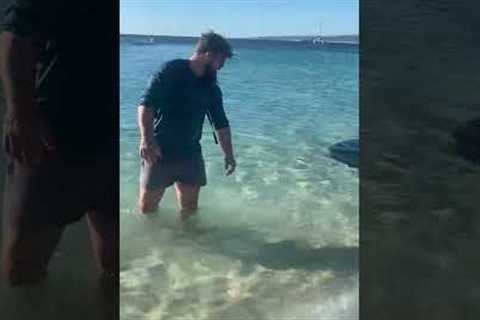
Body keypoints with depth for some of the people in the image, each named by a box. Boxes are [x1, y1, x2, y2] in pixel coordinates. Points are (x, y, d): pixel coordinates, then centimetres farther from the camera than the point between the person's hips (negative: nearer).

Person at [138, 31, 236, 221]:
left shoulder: (211, 88, 10)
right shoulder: (171, 71, -8)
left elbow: (221, 123, 17)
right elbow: (146, 105, -16)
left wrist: (229, 154, 16)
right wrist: (146, 139, -28)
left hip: (191, 153, 5)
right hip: (159, 151, -5)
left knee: (189, 209, 7)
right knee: (147, 207, 2)